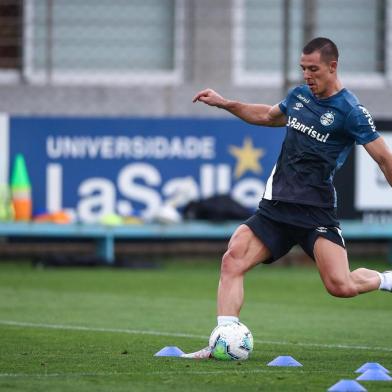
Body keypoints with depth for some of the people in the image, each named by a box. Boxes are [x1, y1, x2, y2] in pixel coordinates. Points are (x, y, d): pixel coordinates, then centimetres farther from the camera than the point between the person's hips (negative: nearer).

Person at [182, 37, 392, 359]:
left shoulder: (350, 111, -9)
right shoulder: (300, 95, 12)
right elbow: (268, 116, 33)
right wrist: (223, 103, 27)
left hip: (316, 210, -6)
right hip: (276, 206, 6)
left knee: (341, 286, -18)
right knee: (233, 259, -14)